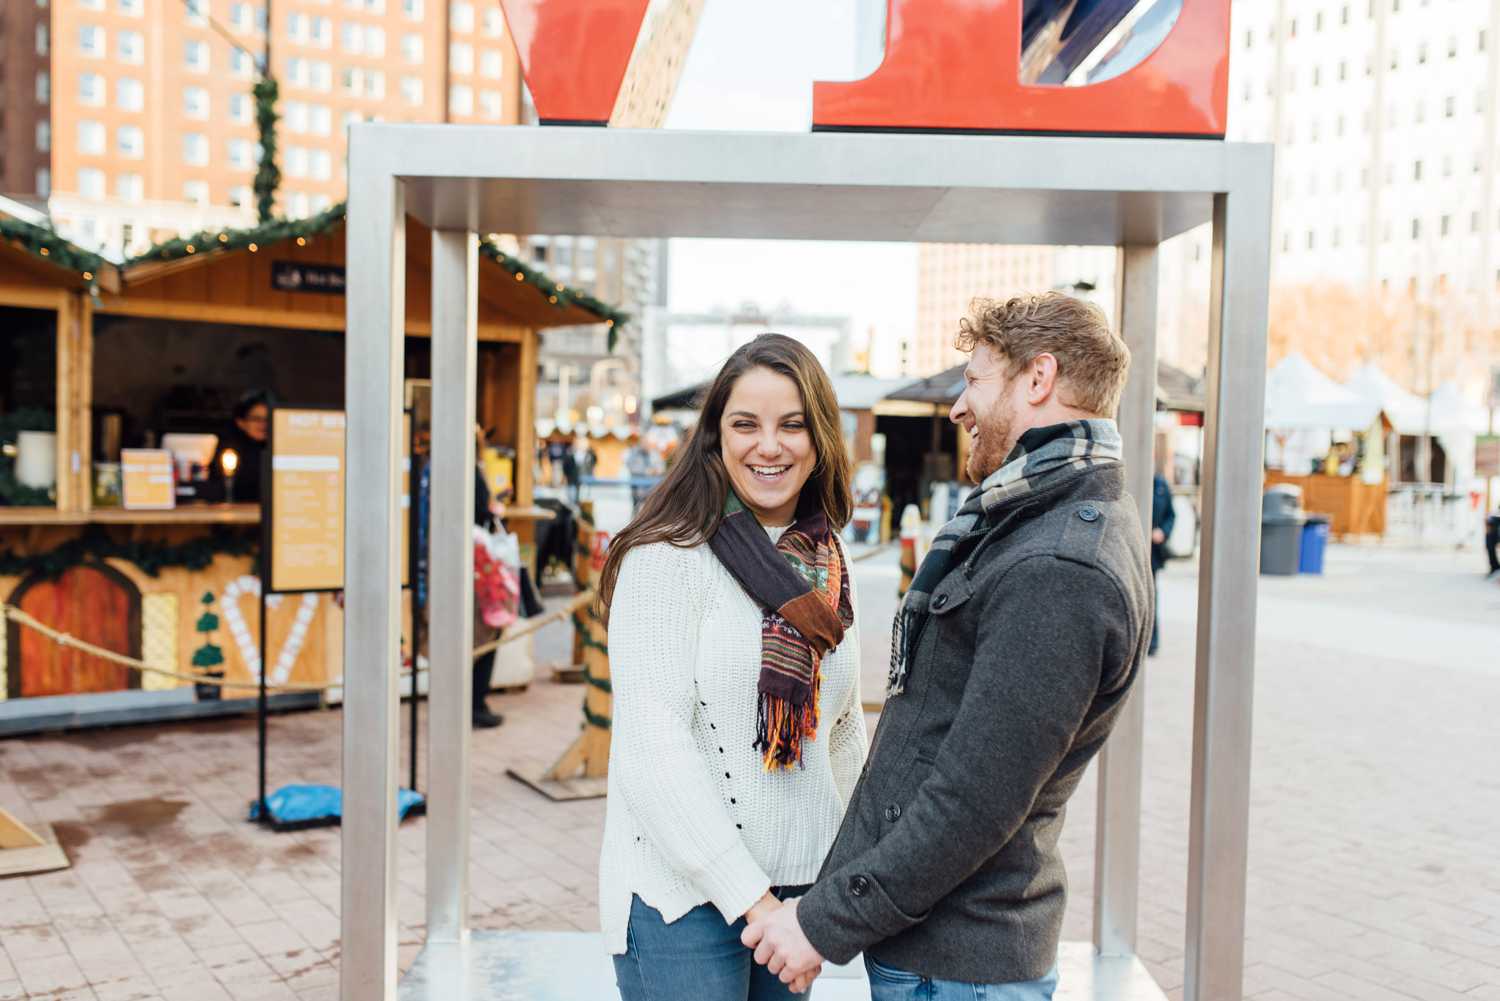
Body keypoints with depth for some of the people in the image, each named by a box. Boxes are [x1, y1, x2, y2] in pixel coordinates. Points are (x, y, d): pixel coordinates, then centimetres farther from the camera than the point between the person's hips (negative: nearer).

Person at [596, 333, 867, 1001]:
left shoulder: (826, 566, 6)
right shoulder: (667, 559, -12)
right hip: (685, 896, -6)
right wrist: (749, 897, -19)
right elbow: (651, 747, -18)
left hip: (800, 890, 6)